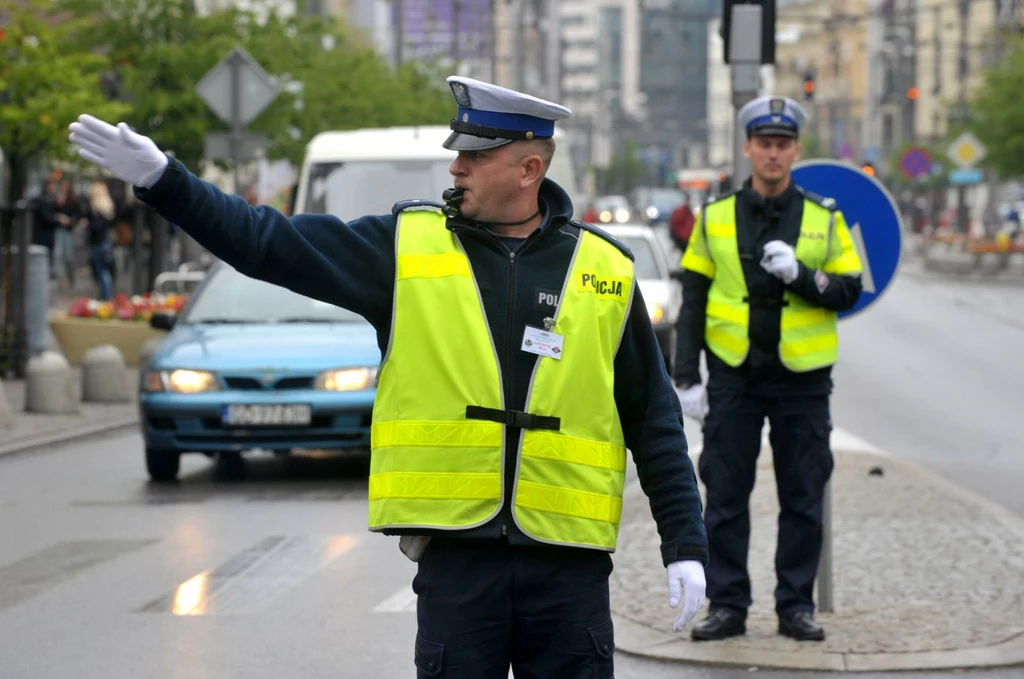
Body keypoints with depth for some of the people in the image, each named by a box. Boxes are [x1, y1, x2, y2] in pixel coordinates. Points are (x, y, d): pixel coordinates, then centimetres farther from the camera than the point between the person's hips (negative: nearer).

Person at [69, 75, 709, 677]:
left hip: (569, 561, 0)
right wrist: (161, 179, -7)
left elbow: (656, 424, 9)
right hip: (456, 559, 0)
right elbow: (270, 242, 1)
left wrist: (686, 546, 5)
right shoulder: (410, 246, 5)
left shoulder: (607, 270, 5)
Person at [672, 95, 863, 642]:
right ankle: (726, 605, 9)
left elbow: (849, 290, 1)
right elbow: (692, 303, 6)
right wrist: (686, 378, -1)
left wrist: (802, 275, -18)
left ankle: (796, 606, 12)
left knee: (802, 499, 3)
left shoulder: (824, 220, 4)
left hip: (802, 379, 0)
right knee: (725, 498, 1)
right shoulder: (715, 219, 5)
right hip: (734, 380, 0)